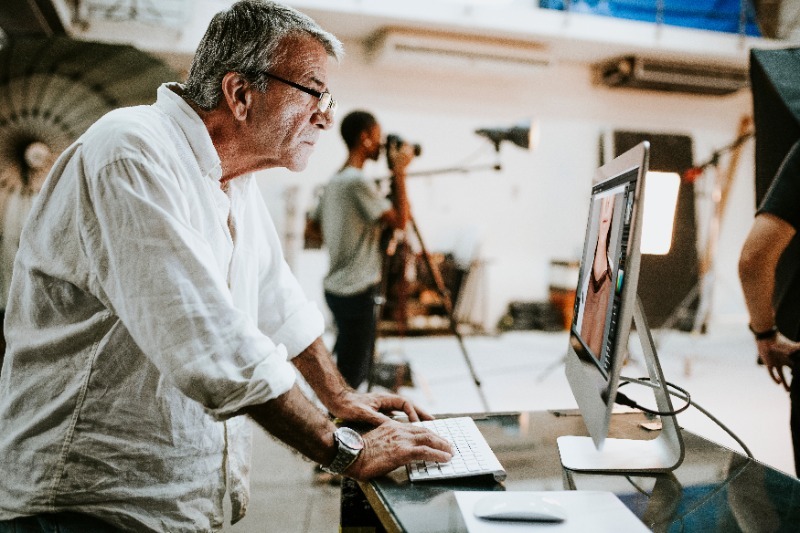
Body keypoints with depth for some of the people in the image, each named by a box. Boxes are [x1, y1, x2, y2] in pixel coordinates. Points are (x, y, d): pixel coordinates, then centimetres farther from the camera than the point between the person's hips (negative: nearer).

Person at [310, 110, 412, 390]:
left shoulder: (333, 181, 12)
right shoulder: (358, 181, -17)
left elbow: (314, 227, 19)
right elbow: (399, 220, -17)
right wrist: (399, 173, -10)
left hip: (336, 287, 10)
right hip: (357, 291, -10)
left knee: (350, 369, 18)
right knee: (351, 375, -4)